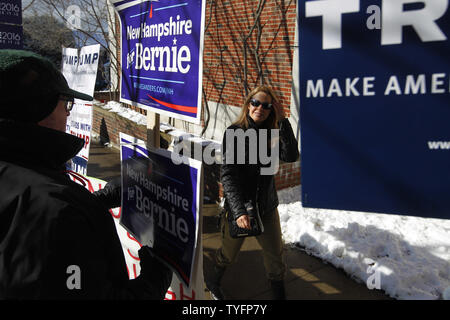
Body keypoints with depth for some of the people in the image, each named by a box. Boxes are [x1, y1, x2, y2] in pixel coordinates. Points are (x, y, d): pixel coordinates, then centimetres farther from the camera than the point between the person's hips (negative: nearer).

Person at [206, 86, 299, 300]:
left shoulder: (272, 133, 0)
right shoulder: (234, 133, -11)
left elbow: (291, 156, -17)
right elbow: (227, 175, -18)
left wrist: (282, 121, -19)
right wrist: (238, 210, -28)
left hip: (267, 207, 3)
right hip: (237, 207, -3)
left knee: (275, 256, 10)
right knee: (229, 254, 17)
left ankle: (279, 293, 36)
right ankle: (213, 283, 47)